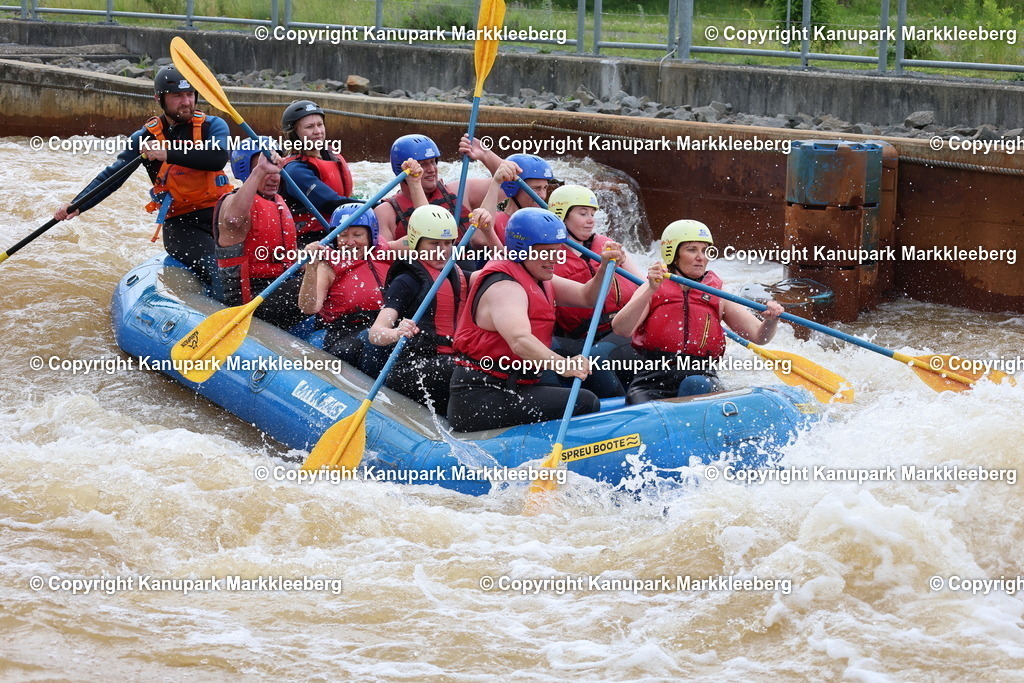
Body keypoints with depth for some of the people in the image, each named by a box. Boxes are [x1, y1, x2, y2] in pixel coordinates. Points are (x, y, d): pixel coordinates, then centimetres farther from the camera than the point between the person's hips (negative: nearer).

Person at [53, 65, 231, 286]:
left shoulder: (212, 126, 5)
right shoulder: (146, 137, 5)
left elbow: (218, 158, -17)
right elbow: (111, 176, 4)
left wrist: (168, 154, -26)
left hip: (221, 213, 1)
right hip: (179, 223, -1)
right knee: (218, 274, -26)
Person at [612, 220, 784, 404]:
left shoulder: (719, 296, 16)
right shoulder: (652, 291, 11)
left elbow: (759, 336, 9)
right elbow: (620, 329, -7)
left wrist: (771, 320, -14)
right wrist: (651, 290, -17)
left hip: (702, 376, 1)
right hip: (652, 378, -1)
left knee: (696, 385, -35)